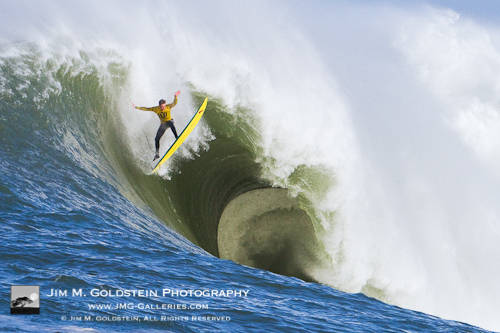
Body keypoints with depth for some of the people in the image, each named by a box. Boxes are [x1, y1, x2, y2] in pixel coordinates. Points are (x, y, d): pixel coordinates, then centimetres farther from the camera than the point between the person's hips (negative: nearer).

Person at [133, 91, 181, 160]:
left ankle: (177, 137, -46)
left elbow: (174, 103, -36)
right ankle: (157, 153, 7)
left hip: (169, 121, -4)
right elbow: (146, 109, -5)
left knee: (171, 124, -43)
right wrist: (136, 107, -5)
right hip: (163, 124, 4)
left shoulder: (168, 107, -21)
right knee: (156, 139, -3)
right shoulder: (156, 109, -13)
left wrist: (175, 97, -55)